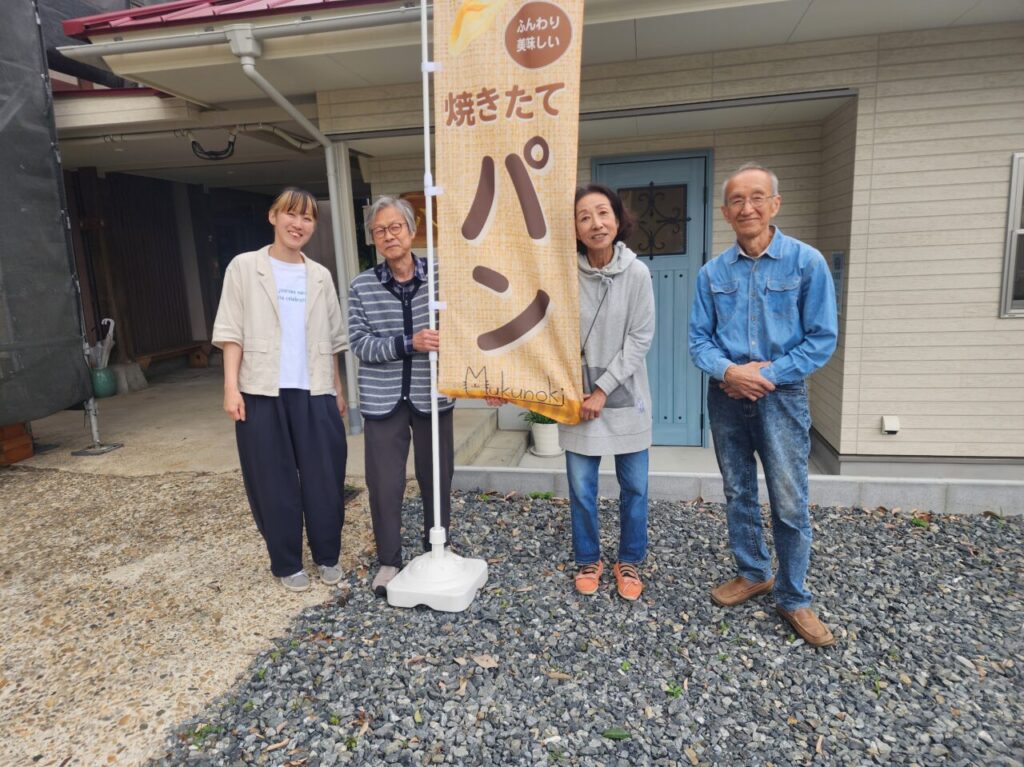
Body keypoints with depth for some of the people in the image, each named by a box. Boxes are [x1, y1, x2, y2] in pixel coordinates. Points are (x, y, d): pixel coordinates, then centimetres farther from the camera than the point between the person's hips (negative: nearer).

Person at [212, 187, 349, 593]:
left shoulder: (320, 276, 10)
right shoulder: (245, 268, 2)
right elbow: (232, 331, -2)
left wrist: (338, 389, 12)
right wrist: (231, 386, -10)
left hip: (315, 392, 3)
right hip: (263, 393, -2)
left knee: (325, 478, 5)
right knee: (274, 482, 6)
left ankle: (327, 556, 24)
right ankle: (287, 563, 22)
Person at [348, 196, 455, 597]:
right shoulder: (362, 286, -1)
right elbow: (359, 343, -7)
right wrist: (408, 343, -22)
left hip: (432, 396, 0)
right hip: (384, 399, 0)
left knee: (437, 477, 12)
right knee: (384, 484, 6)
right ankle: (388, 560, 26)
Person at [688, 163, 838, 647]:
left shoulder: (806, 262, -6)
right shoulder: (712, 272, 3)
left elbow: (822, 338, -7)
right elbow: (699, 338, 3)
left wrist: (769, 374, -15)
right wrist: (727, 371, -16)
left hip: (781, 397, -3)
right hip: (726, 396, 3)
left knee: (790, 504, 1)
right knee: (738, 494, 14)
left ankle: (793, 599, 20)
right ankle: (753, 574, 34)